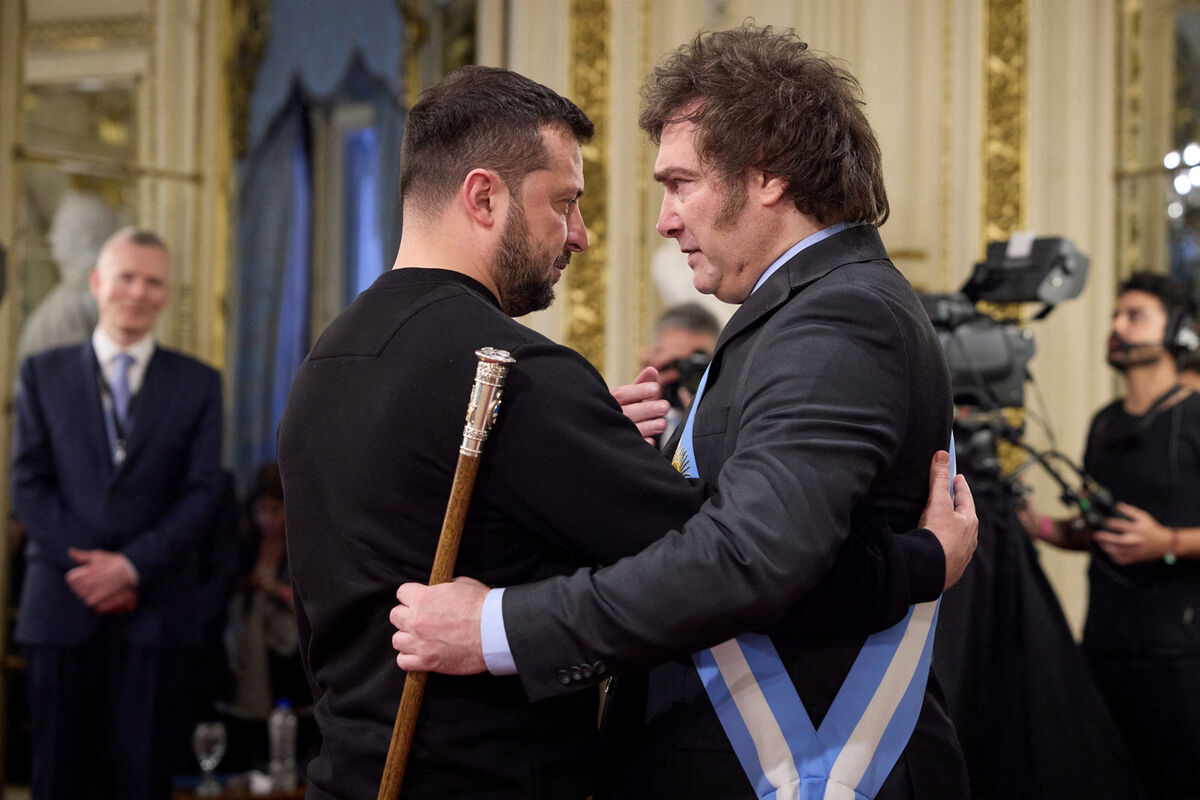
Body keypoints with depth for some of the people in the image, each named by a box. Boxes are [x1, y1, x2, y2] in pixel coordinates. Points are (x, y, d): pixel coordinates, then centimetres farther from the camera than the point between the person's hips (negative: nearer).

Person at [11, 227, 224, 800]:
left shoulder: (198, 384, 9)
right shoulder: (43, 373, 11)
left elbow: (201, 494, 2)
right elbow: (28, 484, 4)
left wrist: (133, 564, -11)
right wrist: (83, 568, -9)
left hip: (154, 608, 0)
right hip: (62, 603, 0)